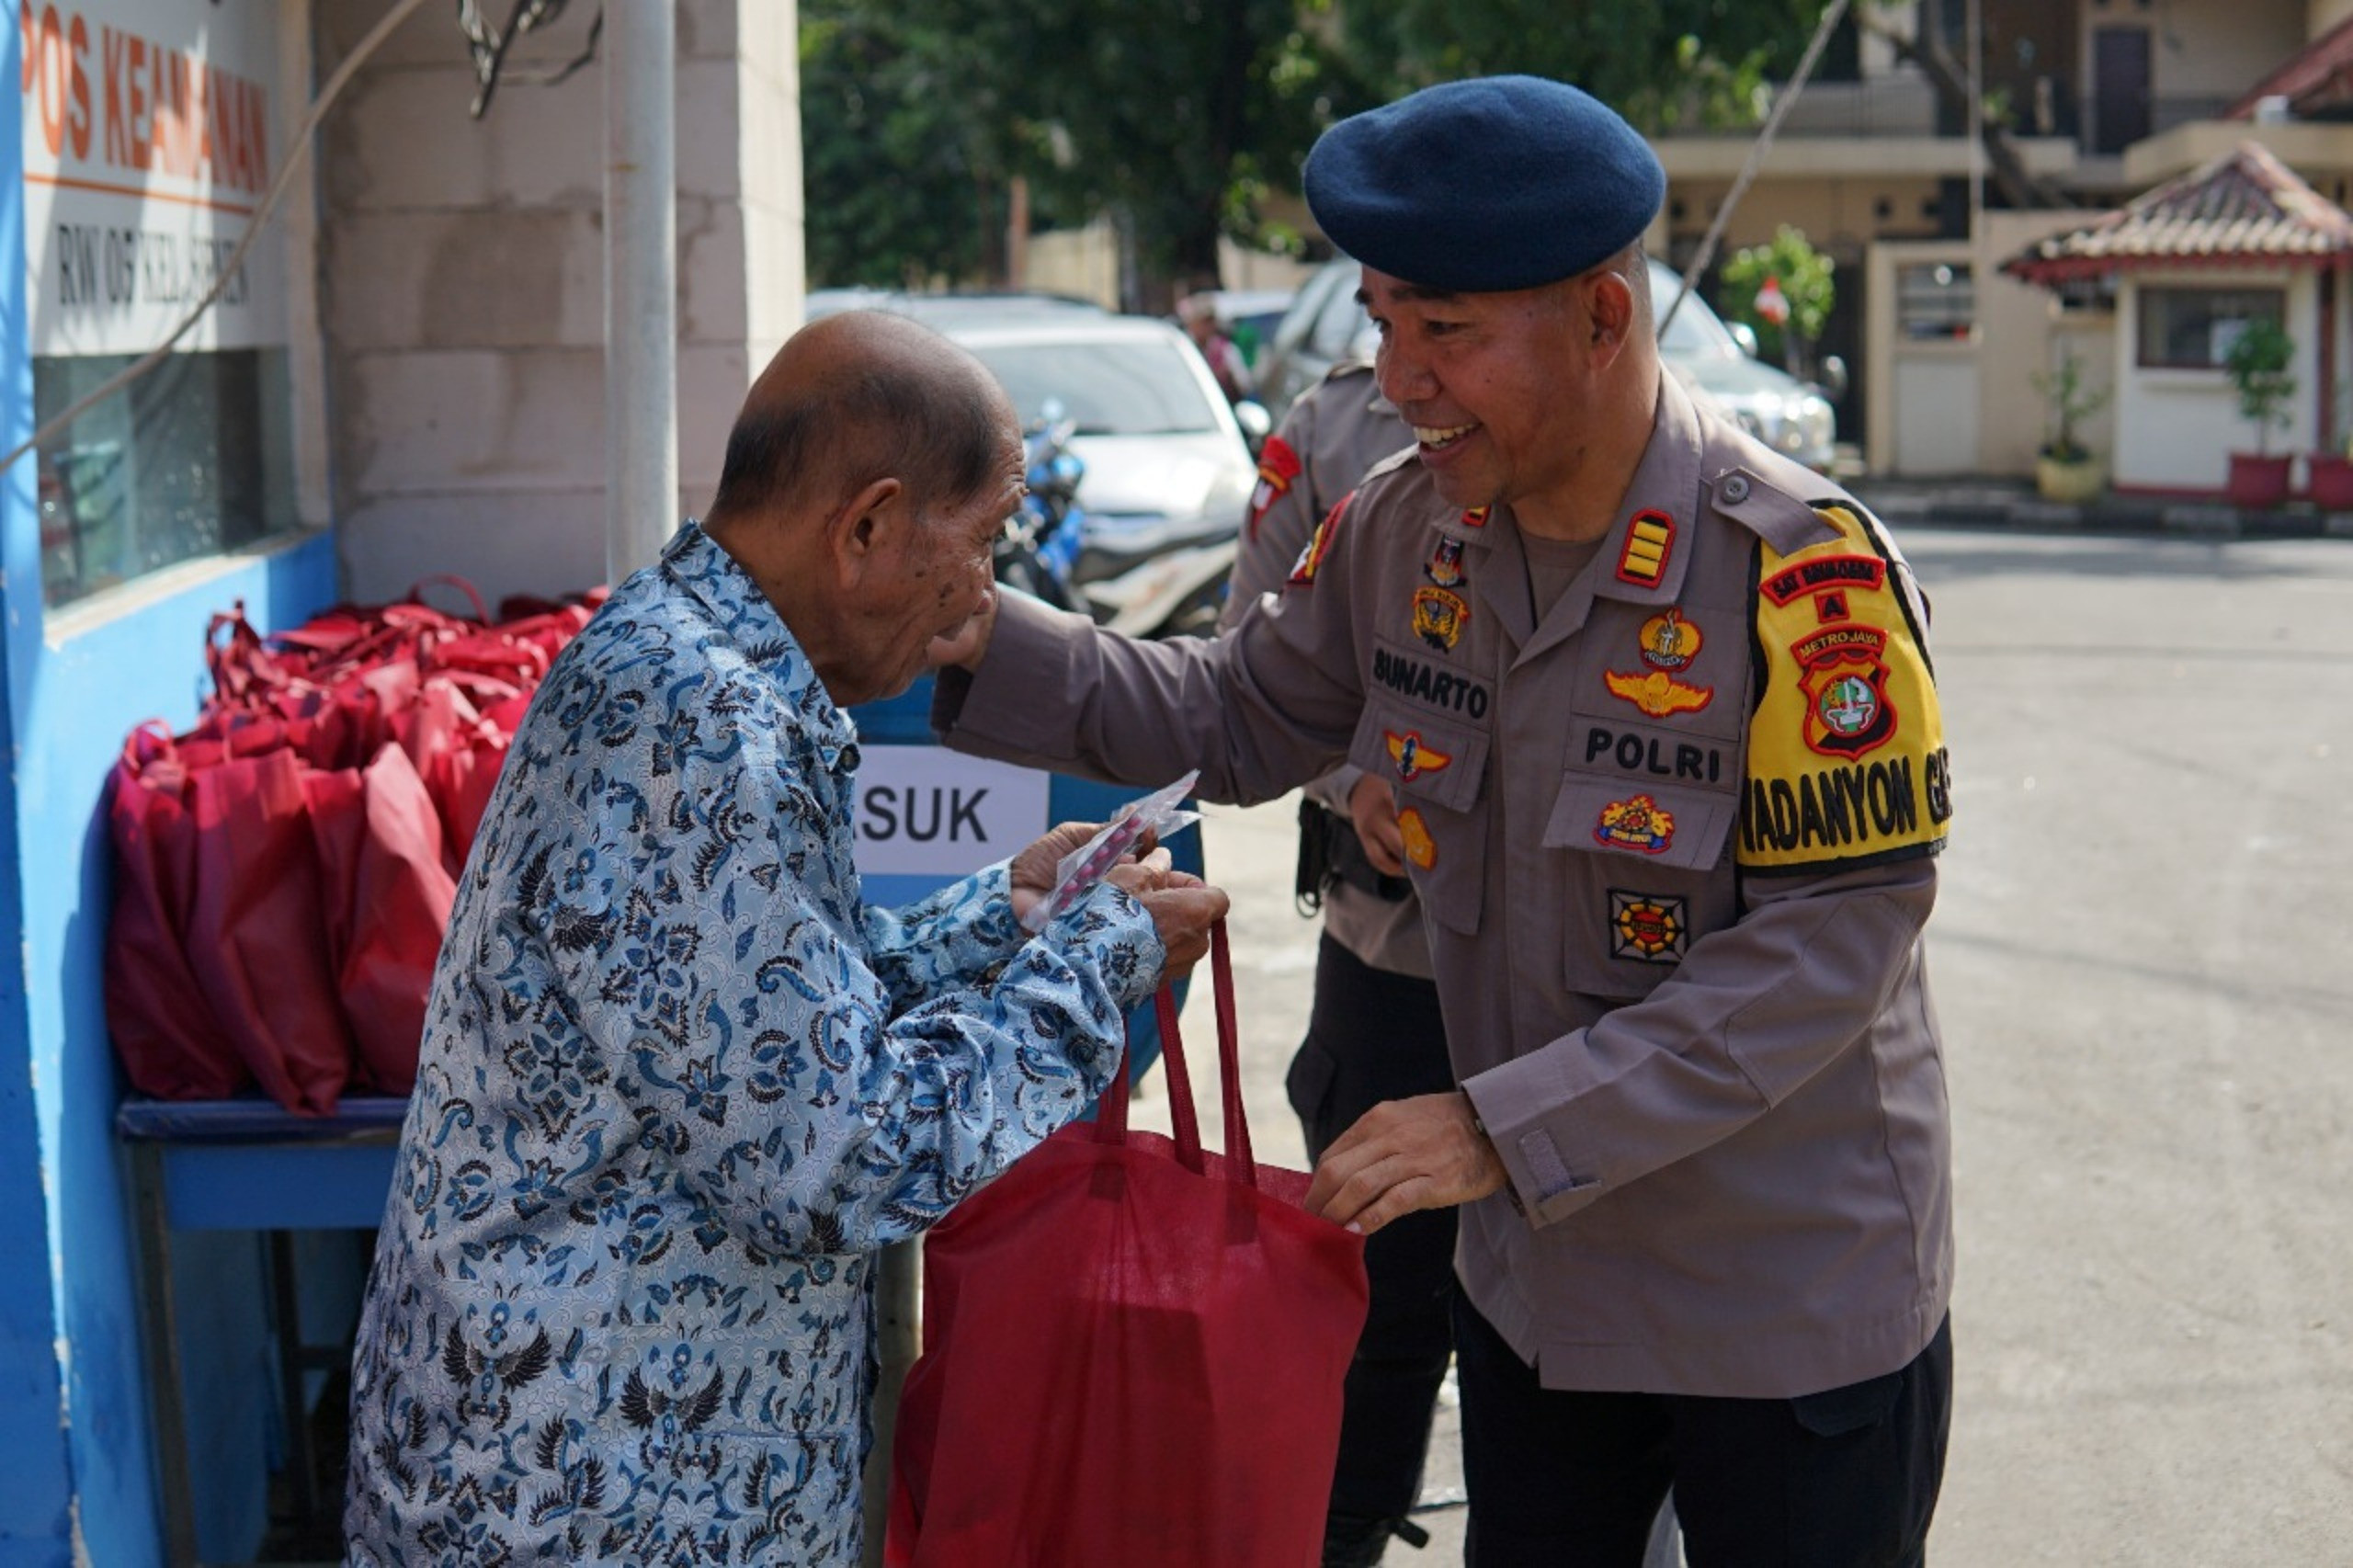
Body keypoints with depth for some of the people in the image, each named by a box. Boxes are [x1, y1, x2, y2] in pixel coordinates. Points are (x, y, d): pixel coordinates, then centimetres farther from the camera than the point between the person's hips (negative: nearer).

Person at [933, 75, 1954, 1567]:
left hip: (1796, 1315, -5)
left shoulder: (1804, 570, -25)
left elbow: (1835, 940, -25)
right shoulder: (1408, 529, -5)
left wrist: (1509, 1128, -28)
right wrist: (985, 646, -8)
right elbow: (1236, 717, 8)